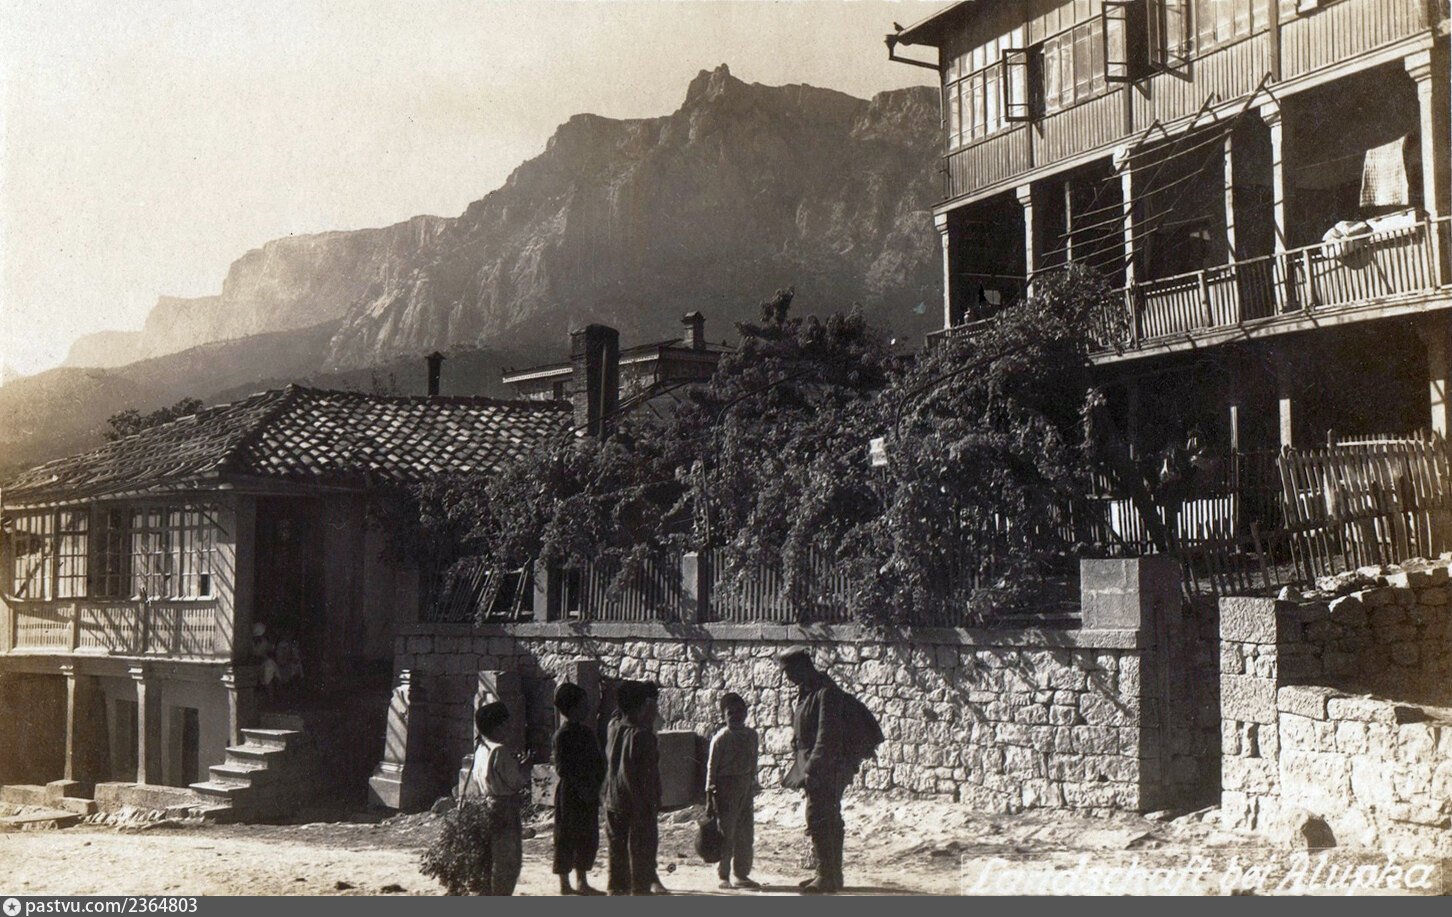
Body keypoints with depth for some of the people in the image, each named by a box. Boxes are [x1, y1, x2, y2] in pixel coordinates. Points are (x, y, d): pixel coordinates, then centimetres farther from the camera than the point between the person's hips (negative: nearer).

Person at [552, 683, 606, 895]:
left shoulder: (585, 732, 14)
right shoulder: (564, 734, -13)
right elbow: (564, 768, -18)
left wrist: (596, 787, 11)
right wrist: (583, 789, -21)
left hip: (587, 794, 9)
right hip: (571, 793, -9)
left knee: (588, 838, 11)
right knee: (567, 837, -2)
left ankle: (582, 882, 19)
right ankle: (565, 883, 3)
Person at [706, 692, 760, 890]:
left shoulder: (751, 735, 8)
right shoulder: (720, 738, -9)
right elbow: (712, 766, -7)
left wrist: (753, 783, 16)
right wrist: (710, 792, -9)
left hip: (745, 785, 6)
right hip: (726, 784, -6)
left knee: (746, 832, 9)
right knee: (726, 831, -2)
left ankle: (742, 874, 19)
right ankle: (723, 876, 7)